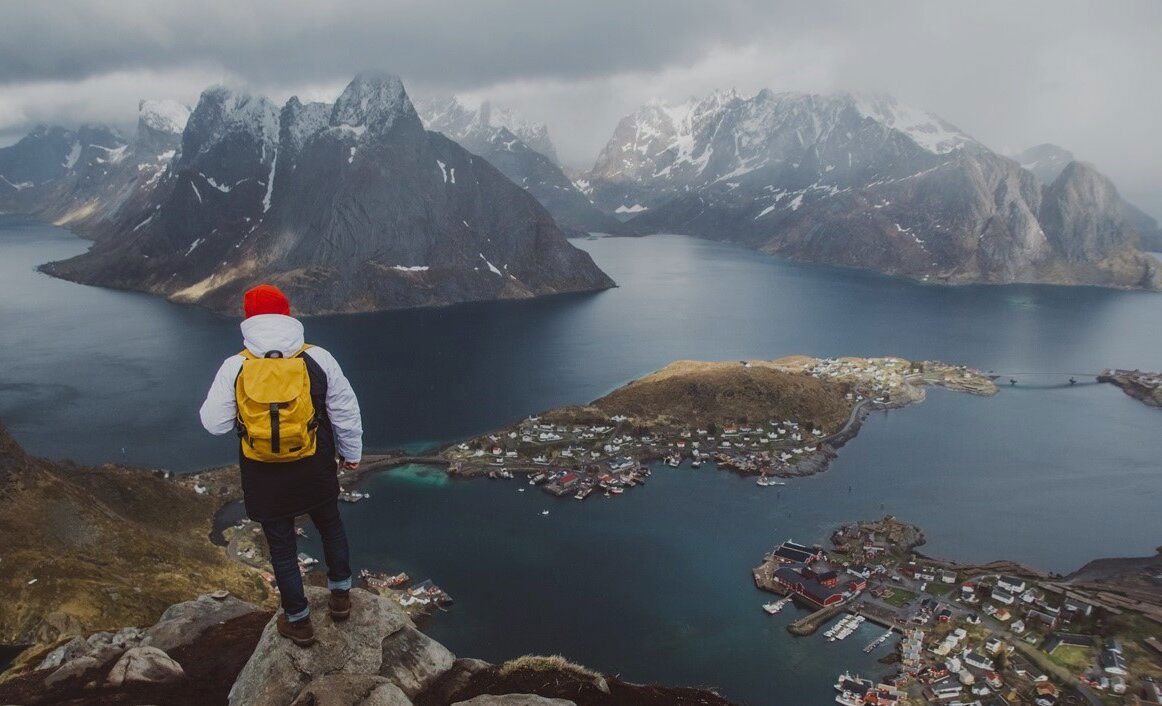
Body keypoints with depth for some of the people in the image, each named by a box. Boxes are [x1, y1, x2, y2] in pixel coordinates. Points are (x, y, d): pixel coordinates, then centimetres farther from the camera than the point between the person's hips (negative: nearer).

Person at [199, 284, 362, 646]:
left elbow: (214, 422, -6)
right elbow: (346, 411, -4)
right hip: (315, 469, 1)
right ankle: (340, 596, 38)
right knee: (330, 525, 26)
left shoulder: (234, 367, -13)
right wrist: (351, 452, 11)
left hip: (265, 477, 0)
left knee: (281, 545, 16)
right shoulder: (318, 359, -11)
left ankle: (298, 622, 30)